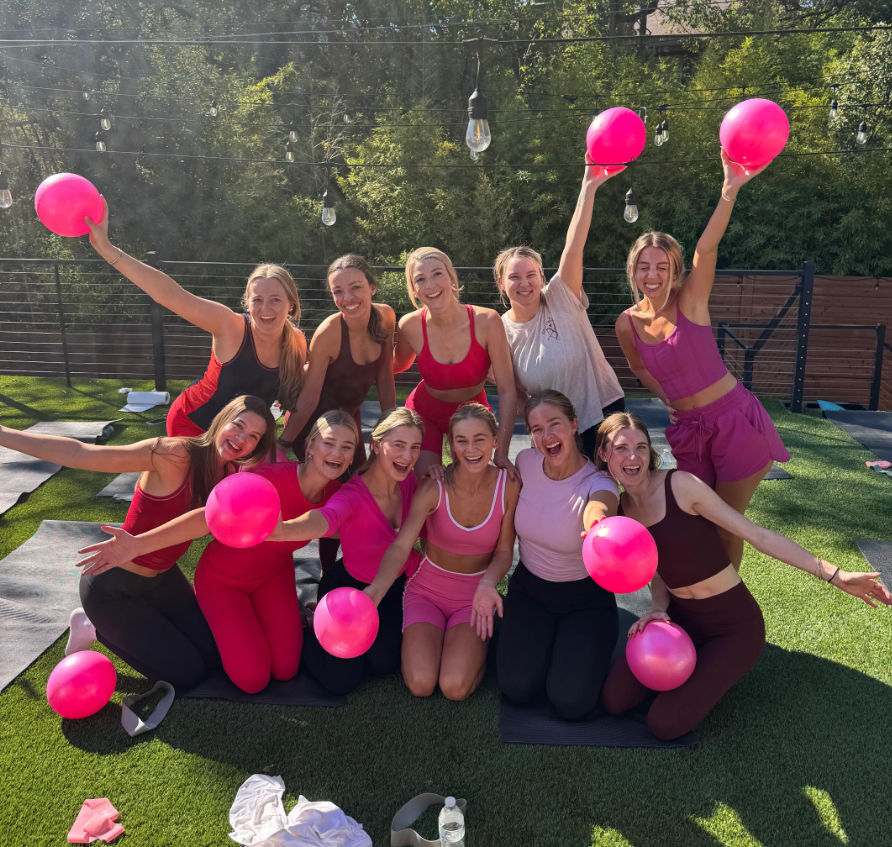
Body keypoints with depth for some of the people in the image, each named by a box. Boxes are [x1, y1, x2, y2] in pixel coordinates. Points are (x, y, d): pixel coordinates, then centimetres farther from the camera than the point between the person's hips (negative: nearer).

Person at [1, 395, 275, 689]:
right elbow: (78, 453, -31)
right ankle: (97, 629, 16)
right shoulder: (174, 454, -30)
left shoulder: (230, 472, -7)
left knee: (213, 656, 10)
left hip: (161, 577, 7)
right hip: (112, 588, -7)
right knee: (187, 673, 1)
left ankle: (120, 628, 24)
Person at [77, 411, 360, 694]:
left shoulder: (334, 493, -17)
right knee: (253, 679, -8)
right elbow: (209, 516, -44)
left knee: (285, 670, -6)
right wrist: (138, 544, -53)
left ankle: (256, 608, 22)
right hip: (222, 578, -4)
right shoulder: (272, 479, -37)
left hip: (274, 575, 5)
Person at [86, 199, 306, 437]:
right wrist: (106, 248, -41)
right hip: (192, 424, -4)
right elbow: (170, 294, -36)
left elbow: (294, 398, 3)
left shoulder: (297, 343, -14)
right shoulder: (231, 327, -27)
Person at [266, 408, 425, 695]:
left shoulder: (410, 483, -16)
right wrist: (284, 530, -79)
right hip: (349, 587, -4)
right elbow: (325, 518, -58)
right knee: (342, 680, -9)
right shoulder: (352, 496, -34)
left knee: (383, 664, 0)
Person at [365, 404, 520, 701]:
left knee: (455, 687, -20)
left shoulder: (509, 486, -14)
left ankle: (476, 646, 13)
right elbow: (400, 545, -29)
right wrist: (375, 591, -48)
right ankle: (420, 636, 15)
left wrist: (487, 584, -29)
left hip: (475, 594, 0)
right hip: (428, 590, 0)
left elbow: (504, 551, -7)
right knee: (421, 683, -18)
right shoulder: (433, 487, -19)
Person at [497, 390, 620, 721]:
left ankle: (587, 649, 16)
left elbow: (598, 510, -51)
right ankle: (544, 641, 18)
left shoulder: (598, 483, -23)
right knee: (517, 687, -14)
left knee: (570, 701, -17)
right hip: (528, 588, 3)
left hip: (585, 598, -3)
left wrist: (599, 525, -76)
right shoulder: (525, 462, -10)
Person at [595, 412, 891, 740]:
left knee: (665, 723, -14)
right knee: (614, 700, -6)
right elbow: (657, 570, 8)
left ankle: (717, 667, 13)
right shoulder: (619, 510, 0)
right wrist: (657, 610, -13)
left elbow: (755, 533, -17)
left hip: (733, 626, -5)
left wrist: (833, 574, -20)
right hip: (680, 618, 6)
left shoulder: (680, 485, -20)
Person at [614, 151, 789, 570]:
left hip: (735, 421, -3)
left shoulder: (691, 301, -11)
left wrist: (729, 191, -44)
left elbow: (706, 249, -29)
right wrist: (669, 398, 9)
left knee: (726, 524, 8)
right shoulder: (627, 323, -2)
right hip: (686, 431, 3)